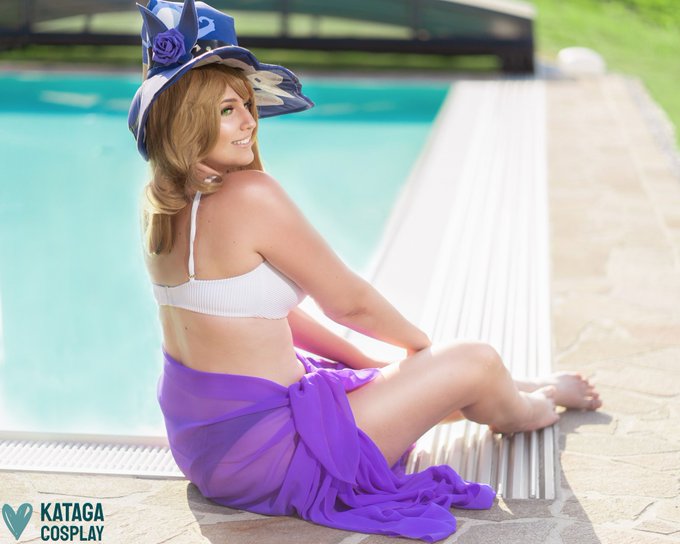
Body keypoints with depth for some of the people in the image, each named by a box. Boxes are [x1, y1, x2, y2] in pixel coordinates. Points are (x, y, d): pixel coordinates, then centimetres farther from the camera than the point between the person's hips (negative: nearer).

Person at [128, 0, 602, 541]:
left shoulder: (165, 202, 4)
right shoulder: (250, 193, -24)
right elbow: (348, 302, -13)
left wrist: (364, 364, 15)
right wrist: (423, 344, 7)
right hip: (259, 452, -9)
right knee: (474, 362, 3)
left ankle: (521, 391, 54)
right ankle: (527, 407, 38)